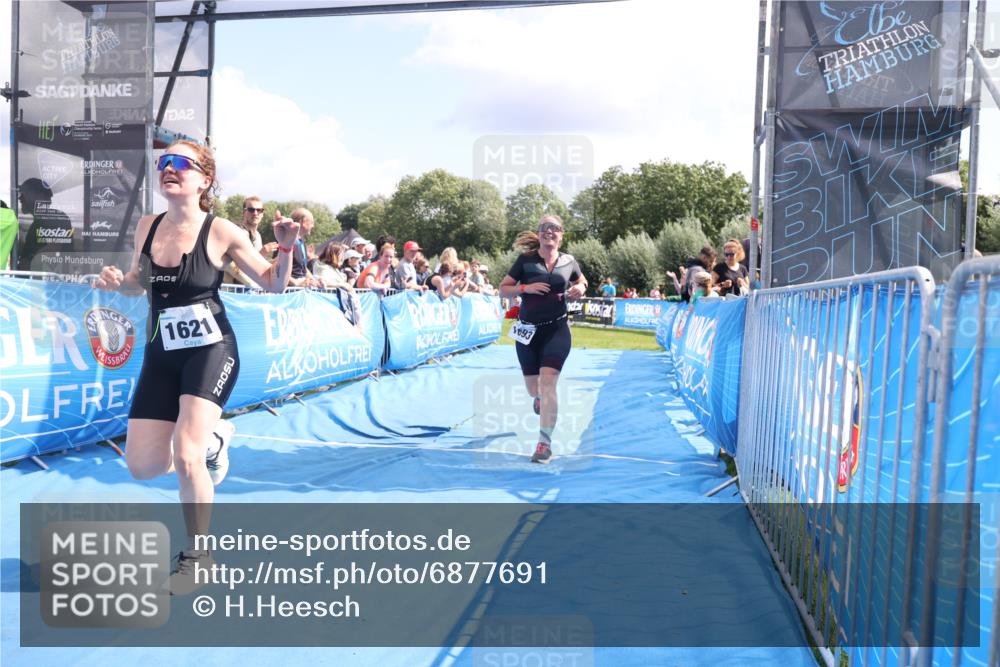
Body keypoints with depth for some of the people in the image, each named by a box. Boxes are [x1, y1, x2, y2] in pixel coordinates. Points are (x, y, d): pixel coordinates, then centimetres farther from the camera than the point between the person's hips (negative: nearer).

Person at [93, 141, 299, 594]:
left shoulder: (221, 232, -12)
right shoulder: (146, 227, 2)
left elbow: (273, 284, -4)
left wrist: (285, 248, -23)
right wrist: (115, 281, -4)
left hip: (210, 351, -5)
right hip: (161, 355, 6)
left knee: (186, 456, -18)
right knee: (143, 466, 3)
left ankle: (198, 557, 5)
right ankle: (211, 441, 36)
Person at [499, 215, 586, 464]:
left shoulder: (568, 262, 1)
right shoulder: (525, 260, -4)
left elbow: (581, 282, 21)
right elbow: (502, 290, -1)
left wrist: (580, 290, -3)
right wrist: (525, 287, -18)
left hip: (557, 330, -1)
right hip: (528, 330, 1)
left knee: (547, 383, -16)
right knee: (533, 387, 14)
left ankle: (545, 442, -8)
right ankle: (539, 397, 55)